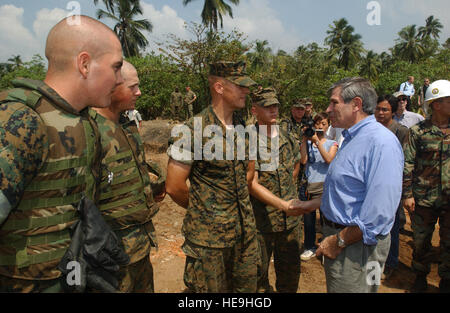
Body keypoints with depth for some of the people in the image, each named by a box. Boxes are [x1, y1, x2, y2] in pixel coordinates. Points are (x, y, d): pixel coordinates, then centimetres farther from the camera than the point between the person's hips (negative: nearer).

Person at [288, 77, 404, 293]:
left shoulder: (381, 142, -21)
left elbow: (380, 210, -27)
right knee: (334, 287, 22)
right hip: (337, 236, 10)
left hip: (357, 244, -9)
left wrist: (339, 241, -21)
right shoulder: (352, 139, 12)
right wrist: (314, 204, 19)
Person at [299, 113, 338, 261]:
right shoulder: (308, 142, 10)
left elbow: (329, 160, -10)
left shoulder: (332, 143, 9)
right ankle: (310, 248, 23)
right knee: (308, 217, 7)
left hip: (325, 185, -1)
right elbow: (303, 161, -6)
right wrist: (304, 140, -8)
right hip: (309, 183, 1)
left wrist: (317, 141, -17)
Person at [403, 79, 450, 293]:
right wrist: (407, 194, -8)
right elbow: (407, 164, -5)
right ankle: (420, 277, 32)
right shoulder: (417, 131, -5)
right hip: (423, 197, -2)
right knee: (421, 241, 11)